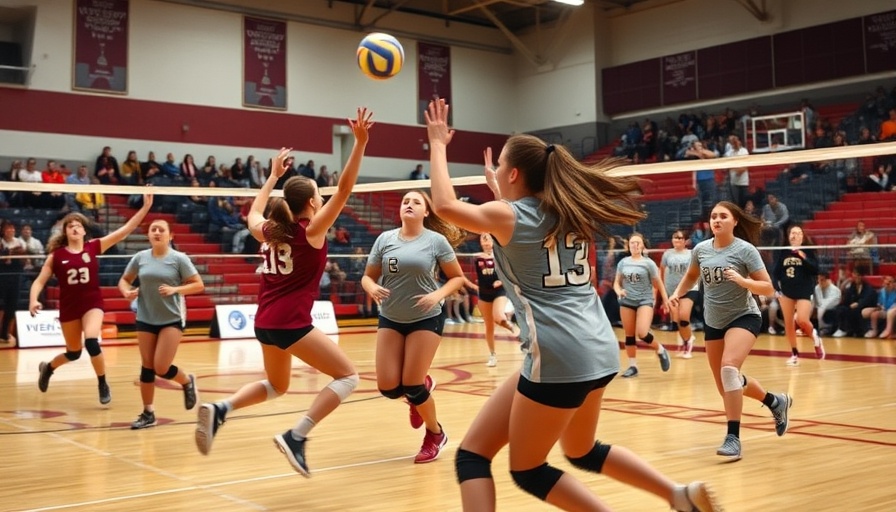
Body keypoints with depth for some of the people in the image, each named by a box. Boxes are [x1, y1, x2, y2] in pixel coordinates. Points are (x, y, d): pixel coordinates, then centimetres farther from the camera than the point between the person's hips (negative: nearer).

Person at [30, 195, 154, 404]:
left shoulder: (94, 246, -4)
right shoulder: (56, 255, -4)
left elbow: (125, 229, -9)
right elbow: (39, 281, -1)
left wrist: (145, 207, -16)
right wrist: (33, 301, -21)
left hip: (92, 304, -1)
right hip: (68, 307, 1)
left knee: (91, 342, -25)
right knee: (74, 353, 13)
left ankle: (103, 384, -4)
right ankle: (48, 367, 49)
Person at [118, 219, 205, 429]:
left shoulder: (179, 258, -7)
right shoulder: (140, 257, 2)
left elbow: (198, 285, -7)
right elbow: (124, 280, 14)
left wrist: (175, 289, -21)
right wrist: (127, 292, -8)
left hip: (172, 319, -3)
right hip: (145, 319, 4)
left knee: (161, 368, -10)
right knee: (147, 366, 5)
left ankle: (188, 381, 23)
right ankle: (148, 413, 17)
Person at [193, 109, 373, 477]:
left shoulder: (269, 232, 9)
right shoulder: (311, 231, -8)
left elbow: (253, 215, 34)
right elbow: (344, 190, -15)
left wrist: (273, 176, 40)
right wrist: (360, 143, -18)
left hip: (265, 322, 8)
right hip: (291, 323, -8)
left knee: (276, 386, 27)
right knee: (347, 376, 1)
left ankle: (219, 410, 3)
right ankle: (296, 437, -12)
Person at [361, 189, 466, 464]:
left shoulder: (437, 240, -8)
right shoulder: (384, 239, 0)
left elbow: (458, 277, -2)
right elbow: (367, 276, 5)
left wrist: (438, 295, -20)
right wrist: (372, 288, -18)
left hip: (426, 319, -3)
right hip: (390, 319, 4)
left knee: (412, 386, -7)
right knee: (388, 387, -4)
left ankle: (435, 434, 22)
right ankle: (423, 386, 32)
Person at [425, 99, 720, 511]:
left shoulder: (508, 215, -4)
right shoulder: (566, 212, 15)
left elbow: (445, 205, -7)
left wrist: (438, 144, 5)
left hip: (559, 359, -8)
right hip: (600, 351, 8)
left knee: (528, 471, 7)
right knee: (583, 452, 28)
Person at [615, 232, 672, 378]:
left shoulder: (648, 263, -4)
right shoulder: (623, 263, 4)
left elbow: (658, 283, 1)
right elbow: (617, 283, 9)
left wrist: (665, 300, 2)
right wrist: (619, 291, -13)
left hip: (645, 301, -4)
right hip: (626, 302, 4)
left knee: (642, 334, -19)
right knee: (629, 336, 6)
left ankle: (660, 350, 9)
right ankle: (632, 366, 17)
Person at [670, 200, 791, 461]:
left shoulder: (746, 250, -14)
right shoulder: (700, 249, -2)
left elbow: (768, 288, -15)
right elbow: (691, 276, 19)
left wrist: (743, 281, -31)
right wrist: (677, 293, 1)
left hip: (743, 317, -6)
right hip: (712, 322, 6)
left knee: (729, 368, -30)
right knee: (727, 387, 11)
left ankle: (733, 437, -25)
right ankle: (776, 402, 37)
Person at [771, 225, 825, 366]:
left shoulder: (808, 251, -3)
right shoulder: (783, 252, 5)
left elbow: (816, 270, -13)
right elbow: (776, 273, 9)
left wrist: (804, 258, -22)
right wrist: (777, 289, 0)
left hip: (804, 292, -3)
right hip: (786, 292, 4)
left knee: (802, 320, -19)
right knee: (788, 324, 4)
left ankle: (815, 336, 14)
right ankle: (794, 354, 15)